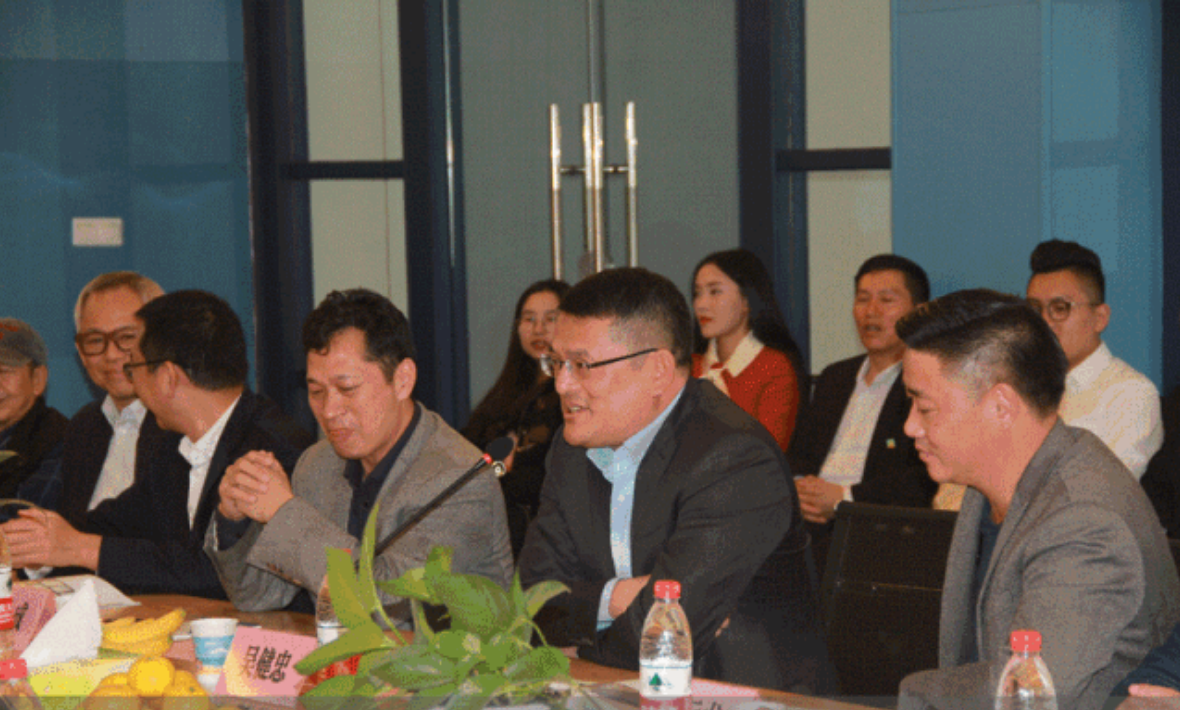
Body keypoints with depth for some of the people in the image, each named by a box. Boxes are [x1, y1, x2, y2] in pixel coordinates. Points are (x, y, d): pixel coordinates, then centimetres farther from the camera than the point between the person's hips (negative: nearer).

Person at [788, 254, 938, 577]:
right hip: (808, 526, 6)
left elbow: (929, 480, -11)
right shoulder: (835, 378, 26)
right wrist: (798, 488, 1)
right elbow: (798, 454, 25)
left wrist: (844, 497, -15)